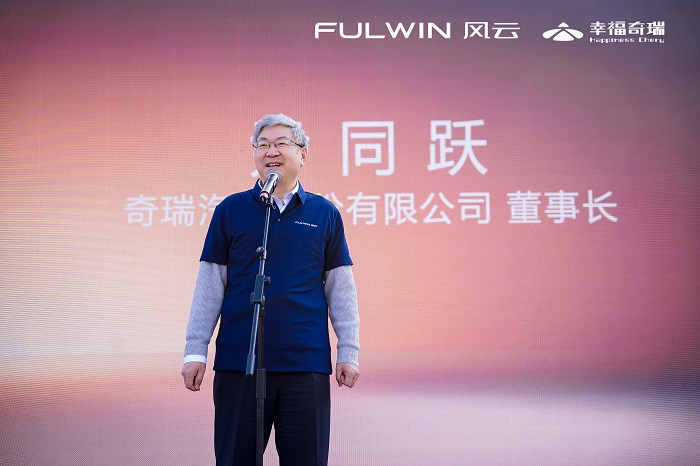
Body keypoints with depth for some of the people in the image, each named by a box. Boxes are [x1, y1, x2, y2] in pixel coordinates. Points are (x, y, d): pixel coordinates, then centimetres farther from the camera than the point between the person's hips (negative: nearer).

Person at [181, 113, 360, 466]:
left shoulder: (325, 214, 6)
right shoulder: (230, 210, 5)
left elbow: (340, 290, 8)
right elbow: (209, 286, 5)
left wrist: (349, 351, 2)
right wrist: (195, 351, 0)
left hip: (308, 363, 0)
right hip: (237, 361, 0)